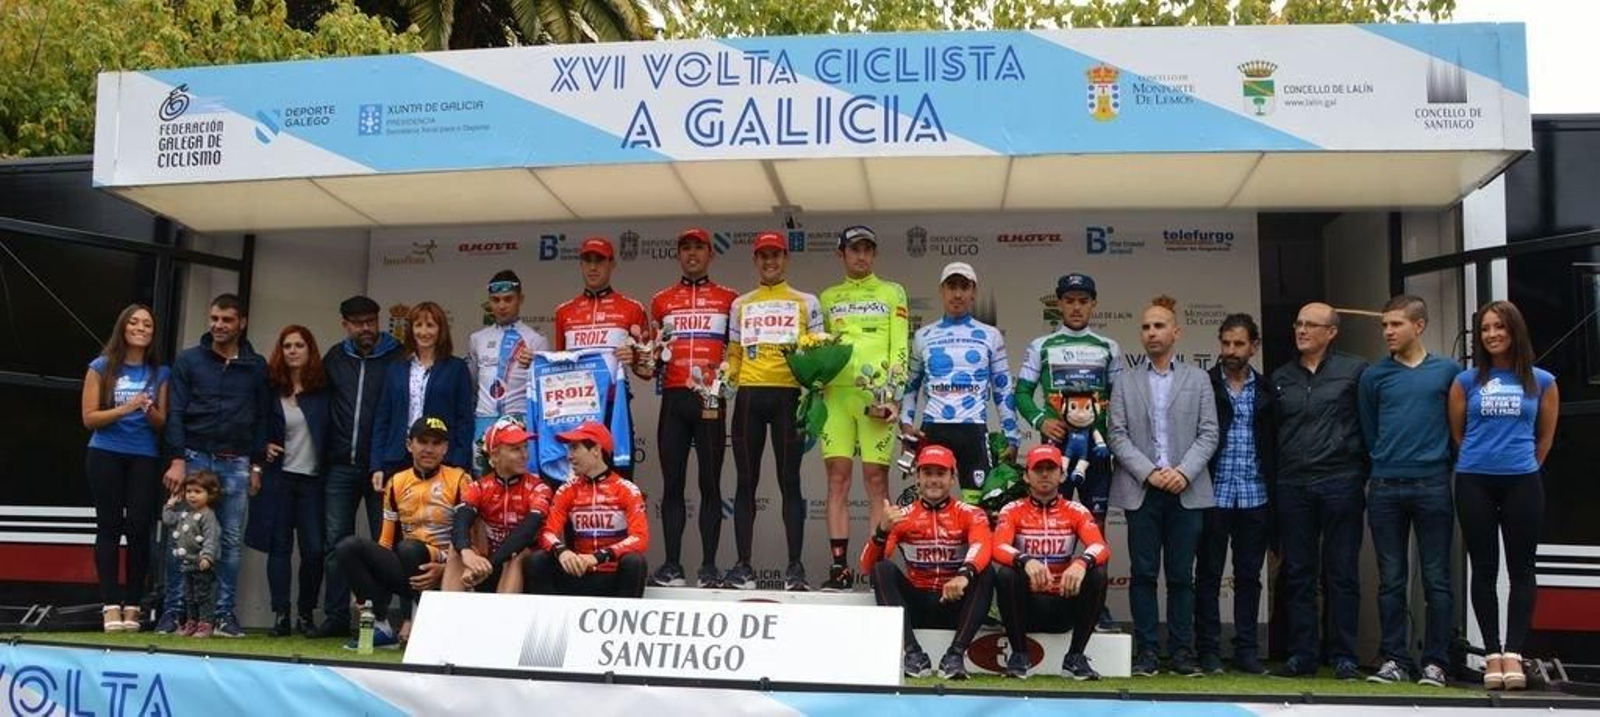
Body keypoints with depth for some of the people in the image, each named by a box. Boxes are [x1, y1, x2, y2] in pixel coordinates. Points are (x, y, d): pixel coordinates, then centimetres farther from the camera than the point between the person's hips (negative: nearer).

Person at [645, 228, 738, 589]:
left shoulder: (728, 299, 9)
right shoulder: (661, 301, 14)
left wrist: (725, 374, -7)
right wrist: (649, 359, -1)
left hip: (711, 399, -2)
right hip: (674, 398, 2)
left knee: (710, 483, 0)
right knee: (672, 483, 2)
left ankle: (709, 566, 2)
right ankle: (672, 564, 7)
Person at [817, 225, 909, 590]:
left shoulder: (892, 293, 12)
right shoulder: (828, 297, 20)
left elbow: (900, 346, 4)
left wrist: (891, 390, -7)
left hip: (877, 395, -2)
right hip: (836, 392, 2)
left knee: (876, 478, -5)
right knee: (837, 477, -3)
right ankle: (839, 567, -1)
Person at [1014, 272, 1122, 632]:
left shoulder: (1108, 348, 12)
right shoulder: (1041, 346, 8)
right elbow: (1022, 393, 7)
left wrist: (1116, 435, -2)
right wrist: (1041, 421, -9)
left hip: (1097, 447, 1)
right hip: (1056, 445, -1)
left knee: (1095, 523, 2)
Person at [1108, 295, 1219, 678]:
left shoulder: (1198, 380, 10)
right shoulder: (1125, 383, 9)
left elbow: (1208, 434, 3)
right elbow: (1118, 435, 2)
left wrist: (1183, 472, -11)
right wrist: (1149, 473, -10)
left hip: (1186, 491, 0)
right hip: (1141, 491, 0)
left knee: (1181, 574, 3)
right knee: (1143, 573, 2)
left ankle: (1181, 650, 10)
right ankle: (1146, 650, 8)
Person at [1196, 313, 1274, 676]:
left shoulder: (1266, 392, 8)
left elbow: (1274, 445, 7)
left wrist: (1275, 492, 2)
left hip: (1255, 496, 3)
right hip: (1214, 495, -2)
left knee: (1249, 575, 8)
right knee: (1209, 574, 4)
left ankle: (1247, 650, 16)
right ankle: (1209, 651, 10)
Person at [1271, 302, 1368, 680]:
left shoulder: (1355, 371, 1)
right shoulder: (1280, 378, 13)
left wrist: (1363, 470, -6)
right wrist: (1272, 480, 10)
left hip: (1340, 482, -3)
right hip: (1292, 485, 4)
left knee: (1342, 573, 2)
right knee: (1298, 573, 6)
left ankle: (1343, 656, 9)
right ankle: (1301, 654, 12)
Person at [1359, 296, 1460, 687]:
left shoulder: (1448, 371, 3)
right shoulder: (1374, 376, 6)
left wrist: (1442, 461, 8)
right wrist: (1384, 465, 12)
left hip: (1432, 486, -1)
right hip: (1385, 489, 1)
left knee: (1437, 579, 1)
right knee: (1391, 580, 5)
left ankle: (1435, 662, 8)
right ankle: (1394, 660, 11)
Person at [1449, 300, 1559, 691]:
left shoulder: (1541, 381, 5)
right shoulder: (1467, 380, 5)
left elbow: (1546, 436, 14)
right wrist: (1481, 459, 11)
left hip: (1522, 483, 0)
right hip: (1475, 483, 0)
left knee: (1521, 568, -2)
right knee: (1484, 569, 2)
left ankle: (1513, 654, -2)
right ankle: (1492, 654, 7)